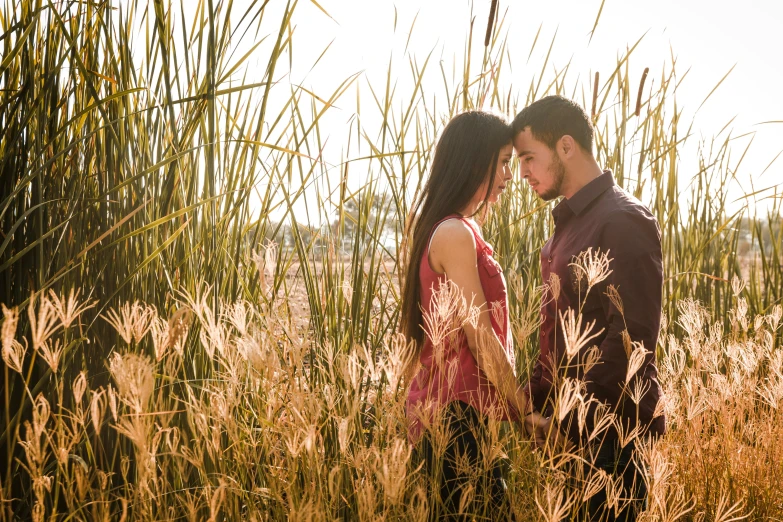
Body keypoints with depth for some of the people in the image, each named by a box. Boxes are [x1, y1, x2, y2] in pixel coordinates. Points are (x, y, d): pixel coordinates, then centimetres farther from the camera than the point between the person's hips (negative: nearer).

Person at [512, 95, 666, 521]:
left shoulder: (623, 221, -15)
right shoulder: (570, 220, 12)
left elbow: (631, 336, -21)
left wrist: (570, 418, -19)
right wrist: (535, 398, 10)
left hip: (608, 426, -8)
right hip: (569, 423, 8)